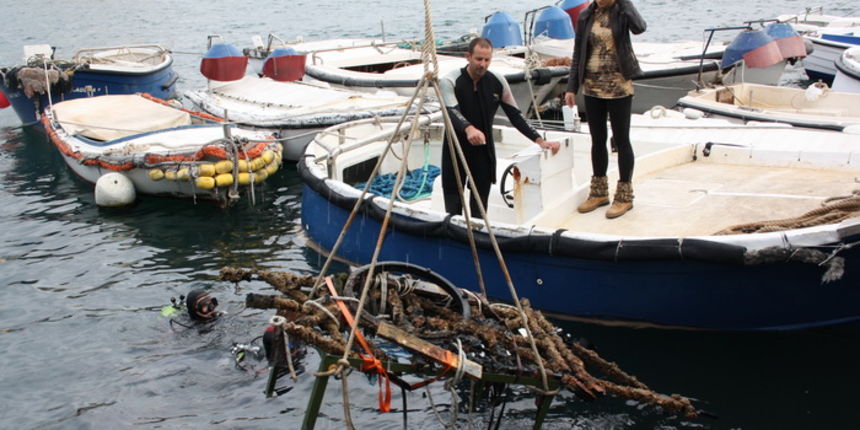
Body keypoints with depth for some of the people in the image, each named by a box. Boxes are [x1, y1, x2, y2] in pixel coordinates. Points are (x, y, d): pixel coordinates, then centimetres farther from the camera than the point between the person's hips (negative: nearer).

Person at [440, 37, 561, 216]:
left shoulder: (497, 82, -2)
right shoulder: (450, 81, -14)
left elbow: (515, 115, 1)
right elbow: (451, 112, -32)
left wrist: (539, 140, -9)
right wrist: (468, 128, -53)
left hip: (484, 150, 3)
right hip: (456, 150, -3)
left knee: (480, 208, 6)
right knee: (453, 208, -2)